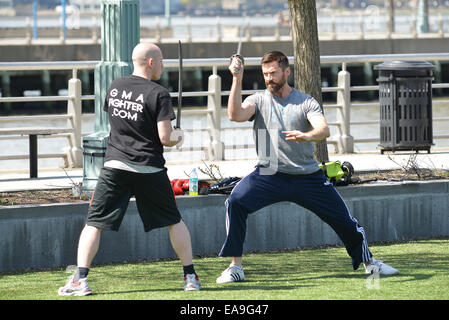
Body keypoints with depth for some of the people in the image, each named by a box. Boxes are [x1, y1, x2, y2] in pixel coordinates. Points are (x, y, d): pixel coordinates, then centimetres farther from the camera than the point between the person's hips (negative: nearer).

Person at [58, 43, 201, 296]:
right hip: (150, 168, -2)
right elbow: (166, 138, -15)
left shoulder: (114, 87, 6)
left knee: (94, 224, 3)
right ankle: (191, 277, 17)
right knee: (175, 221, 15)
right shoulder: (158, 94, -10)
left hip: (116, 164, 2)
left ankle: (80, 279, -12)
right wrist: (178, 137, 8)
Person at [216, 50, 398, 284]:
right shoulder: (258, 100, 4)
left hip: (308, 177, 0)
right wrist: (237, 79, -22)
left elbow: (324, 130, -17)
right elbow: (236, 114, -17)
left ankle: (368, 262, 28)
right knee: (236, 202, -24)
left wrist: (307, 136, -40)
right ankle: (235, 267, -17)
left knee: (343, 219, 2)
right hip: (269, 175, 0)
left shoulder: (306, 102, 0)